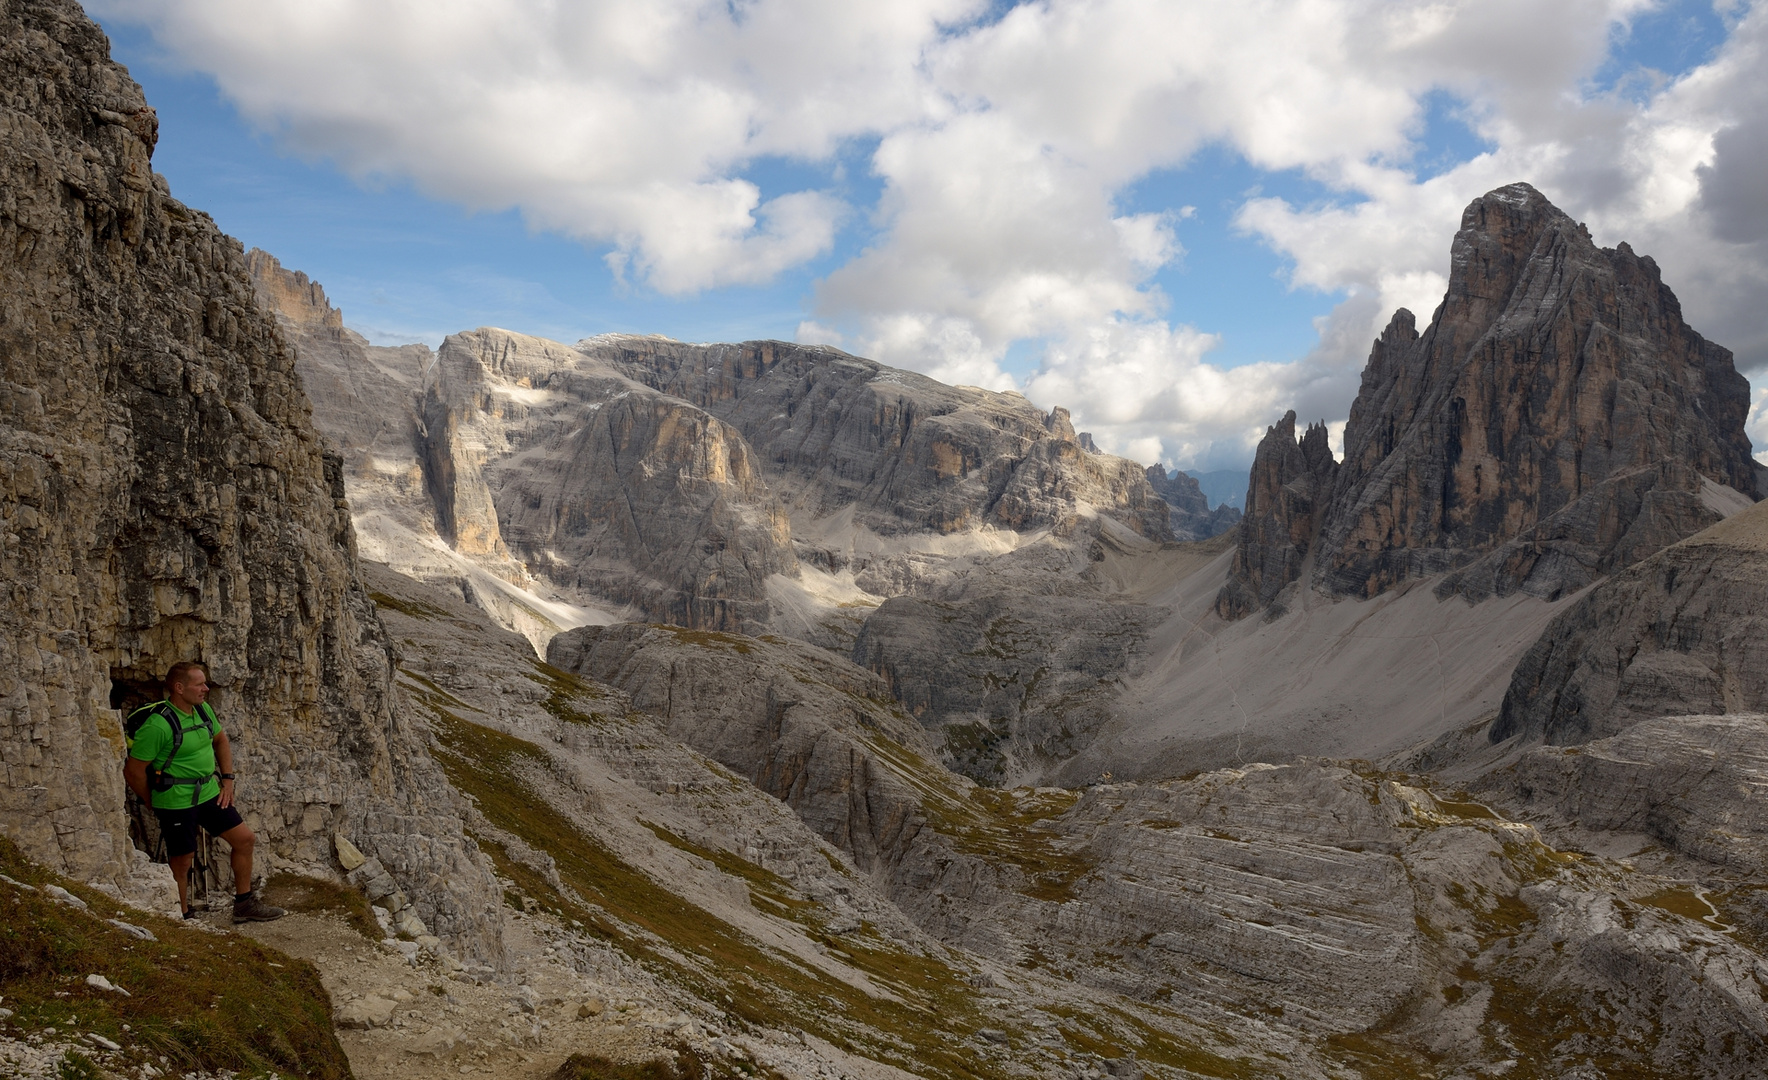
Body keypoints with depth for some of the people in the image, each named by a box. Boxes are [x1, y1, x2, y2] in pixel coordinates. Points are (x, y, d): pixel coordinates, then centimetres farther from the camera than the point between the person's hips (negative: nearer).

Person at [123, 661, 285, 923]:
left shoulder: (203, 710, 3)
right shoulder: (157, 725, -21)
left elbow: (221, 741, 21)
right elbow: (134, 771, -16)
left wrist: (227, 779, 13)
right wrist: (155, 805, -3)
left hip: (209, 793, 8)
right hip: (176, 801, -8)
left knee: (245, 838, 8)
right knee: (181, 862, 3)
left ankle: (244, 905, 21)